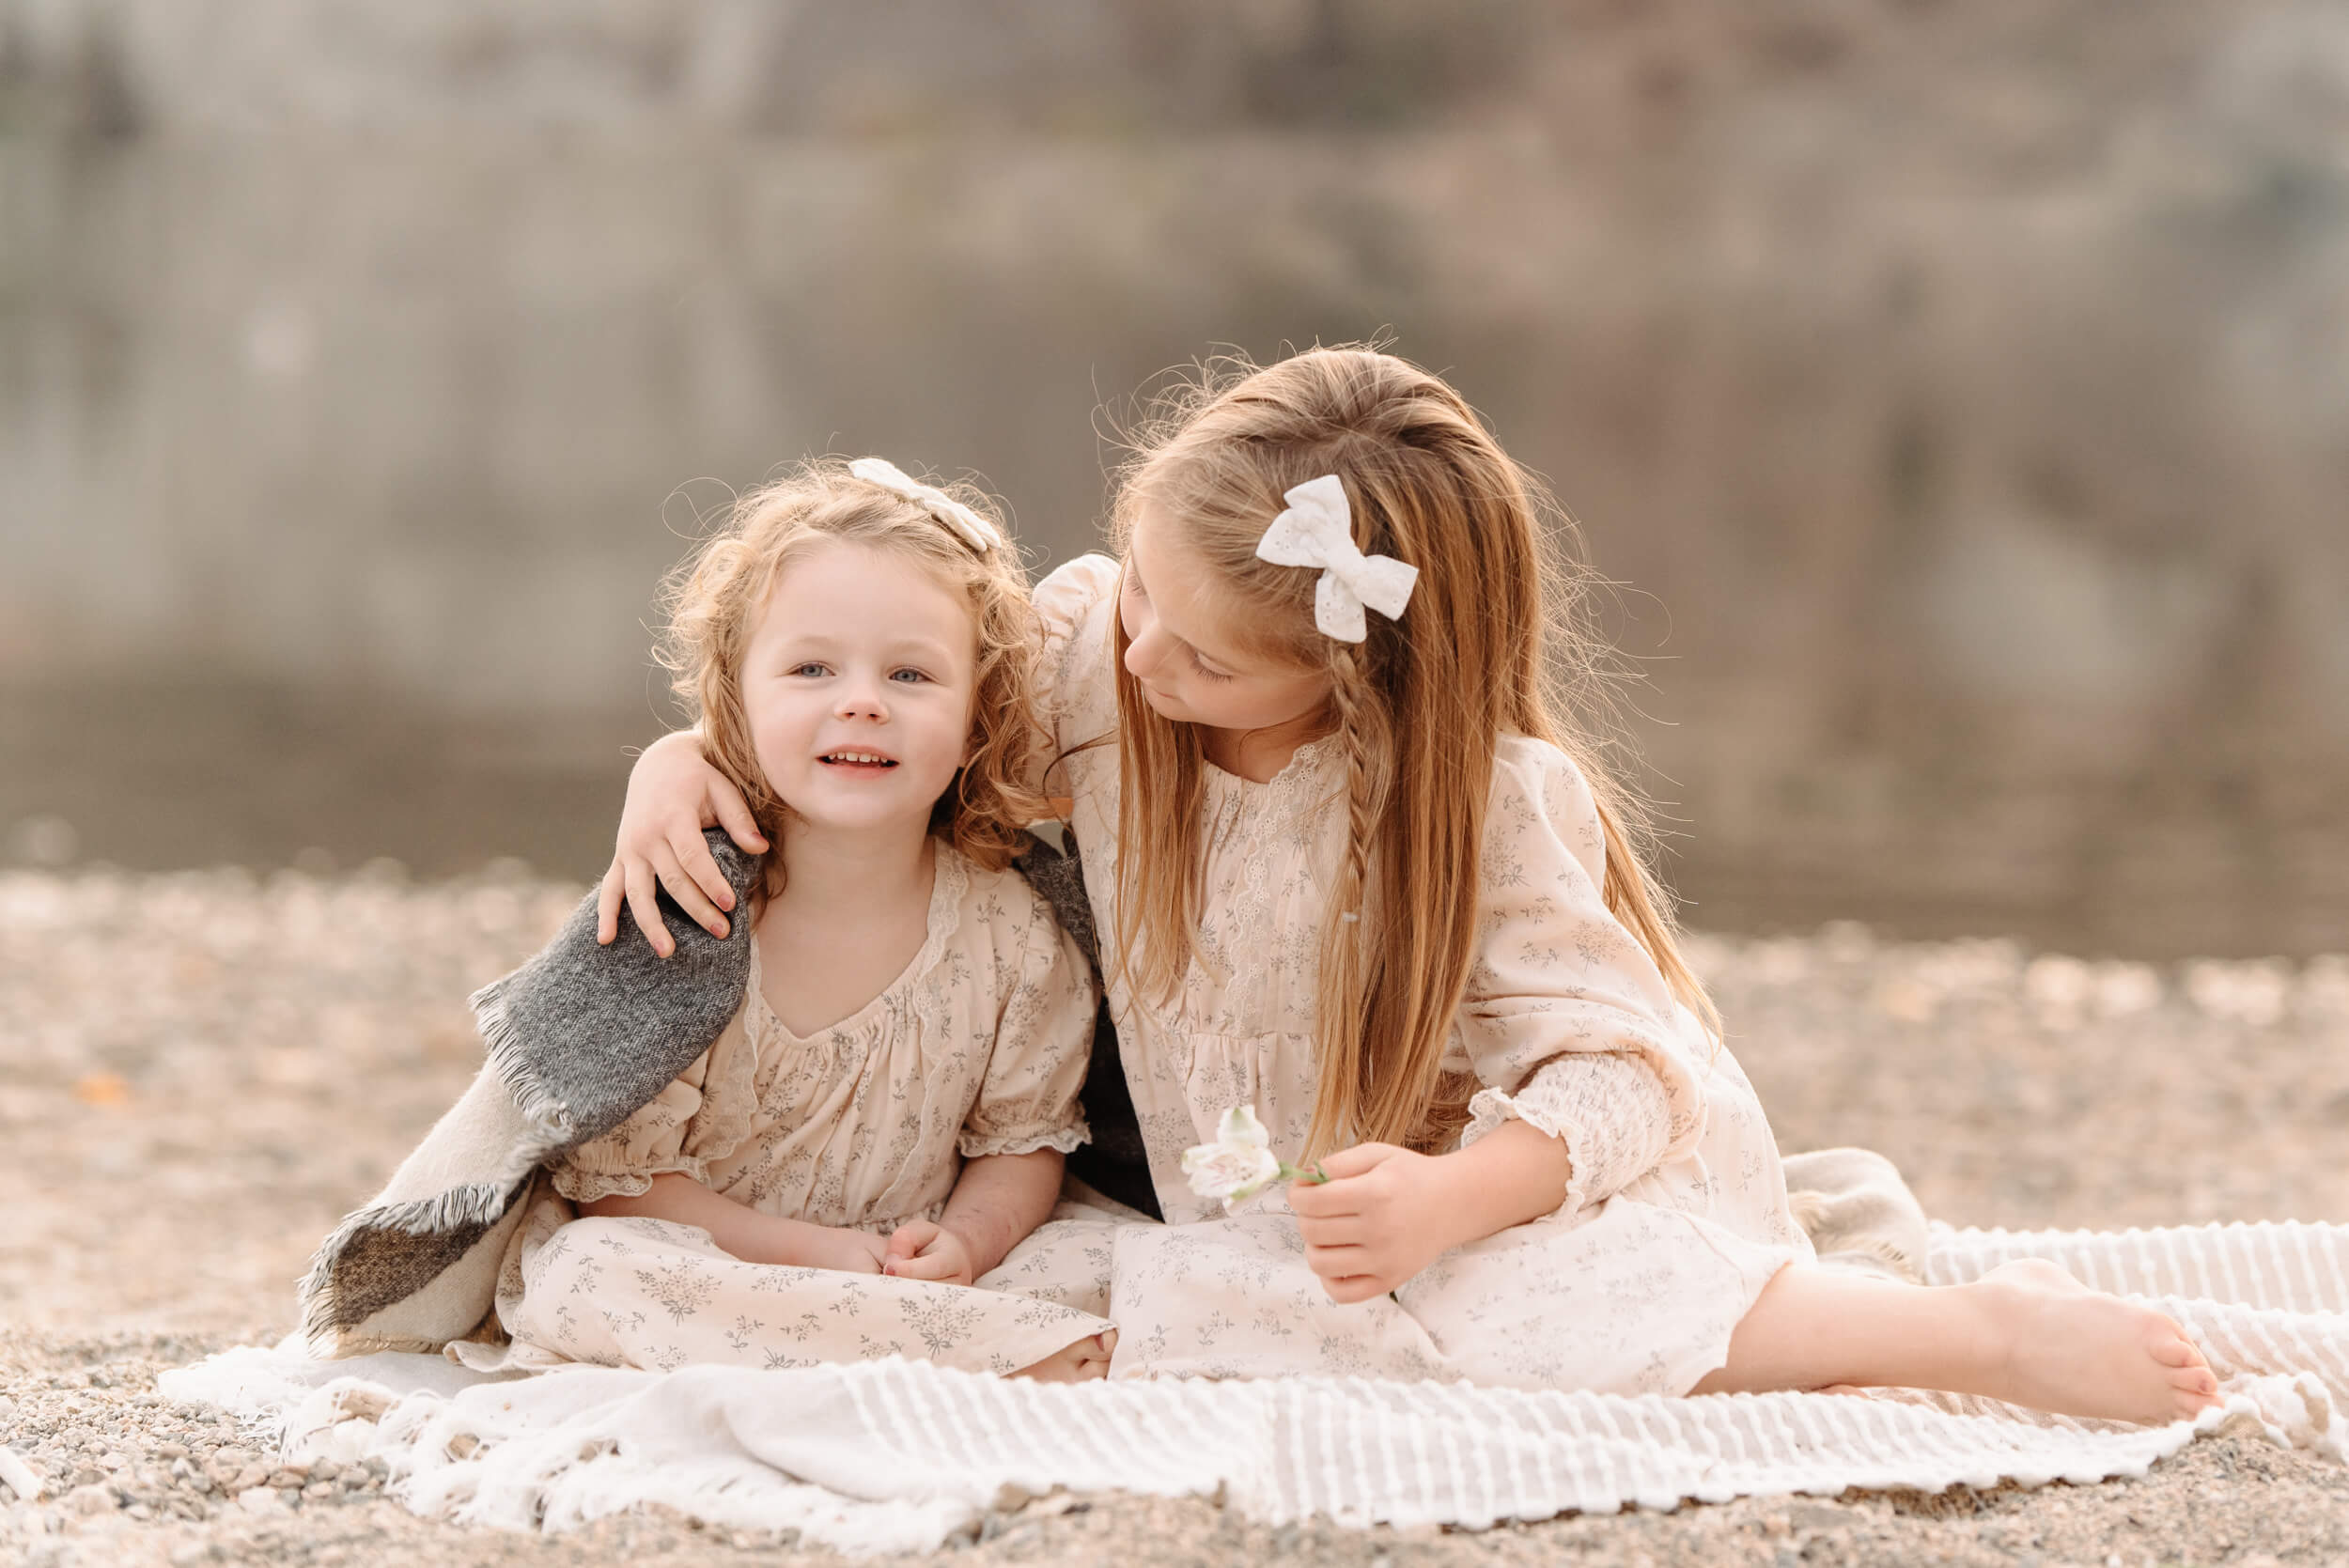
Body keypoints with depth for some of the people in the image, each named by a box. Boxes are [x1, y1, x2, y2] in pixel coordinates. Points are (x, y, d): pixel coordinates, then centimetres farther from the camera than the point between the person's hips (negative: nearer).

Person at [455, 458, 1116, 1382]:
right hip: (694, 1266, 1)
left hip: (910, 1277, -1)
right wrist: (813, 1253, -20)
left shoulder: (1014, 937, -6)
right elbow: (613, 1181, -10)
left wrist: (963, 1244, -15)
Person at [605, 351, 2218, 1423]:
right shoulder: (1089, 646, -11)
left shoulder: (1481, 805, -22)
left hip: (1558, 1176, -5)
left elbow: (1613, 1070, -22)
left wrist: (1448, 1200, -40)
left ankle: (1981, 1331, -26)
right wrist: (683, 759, -17)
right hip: (1264, 1216, 6)